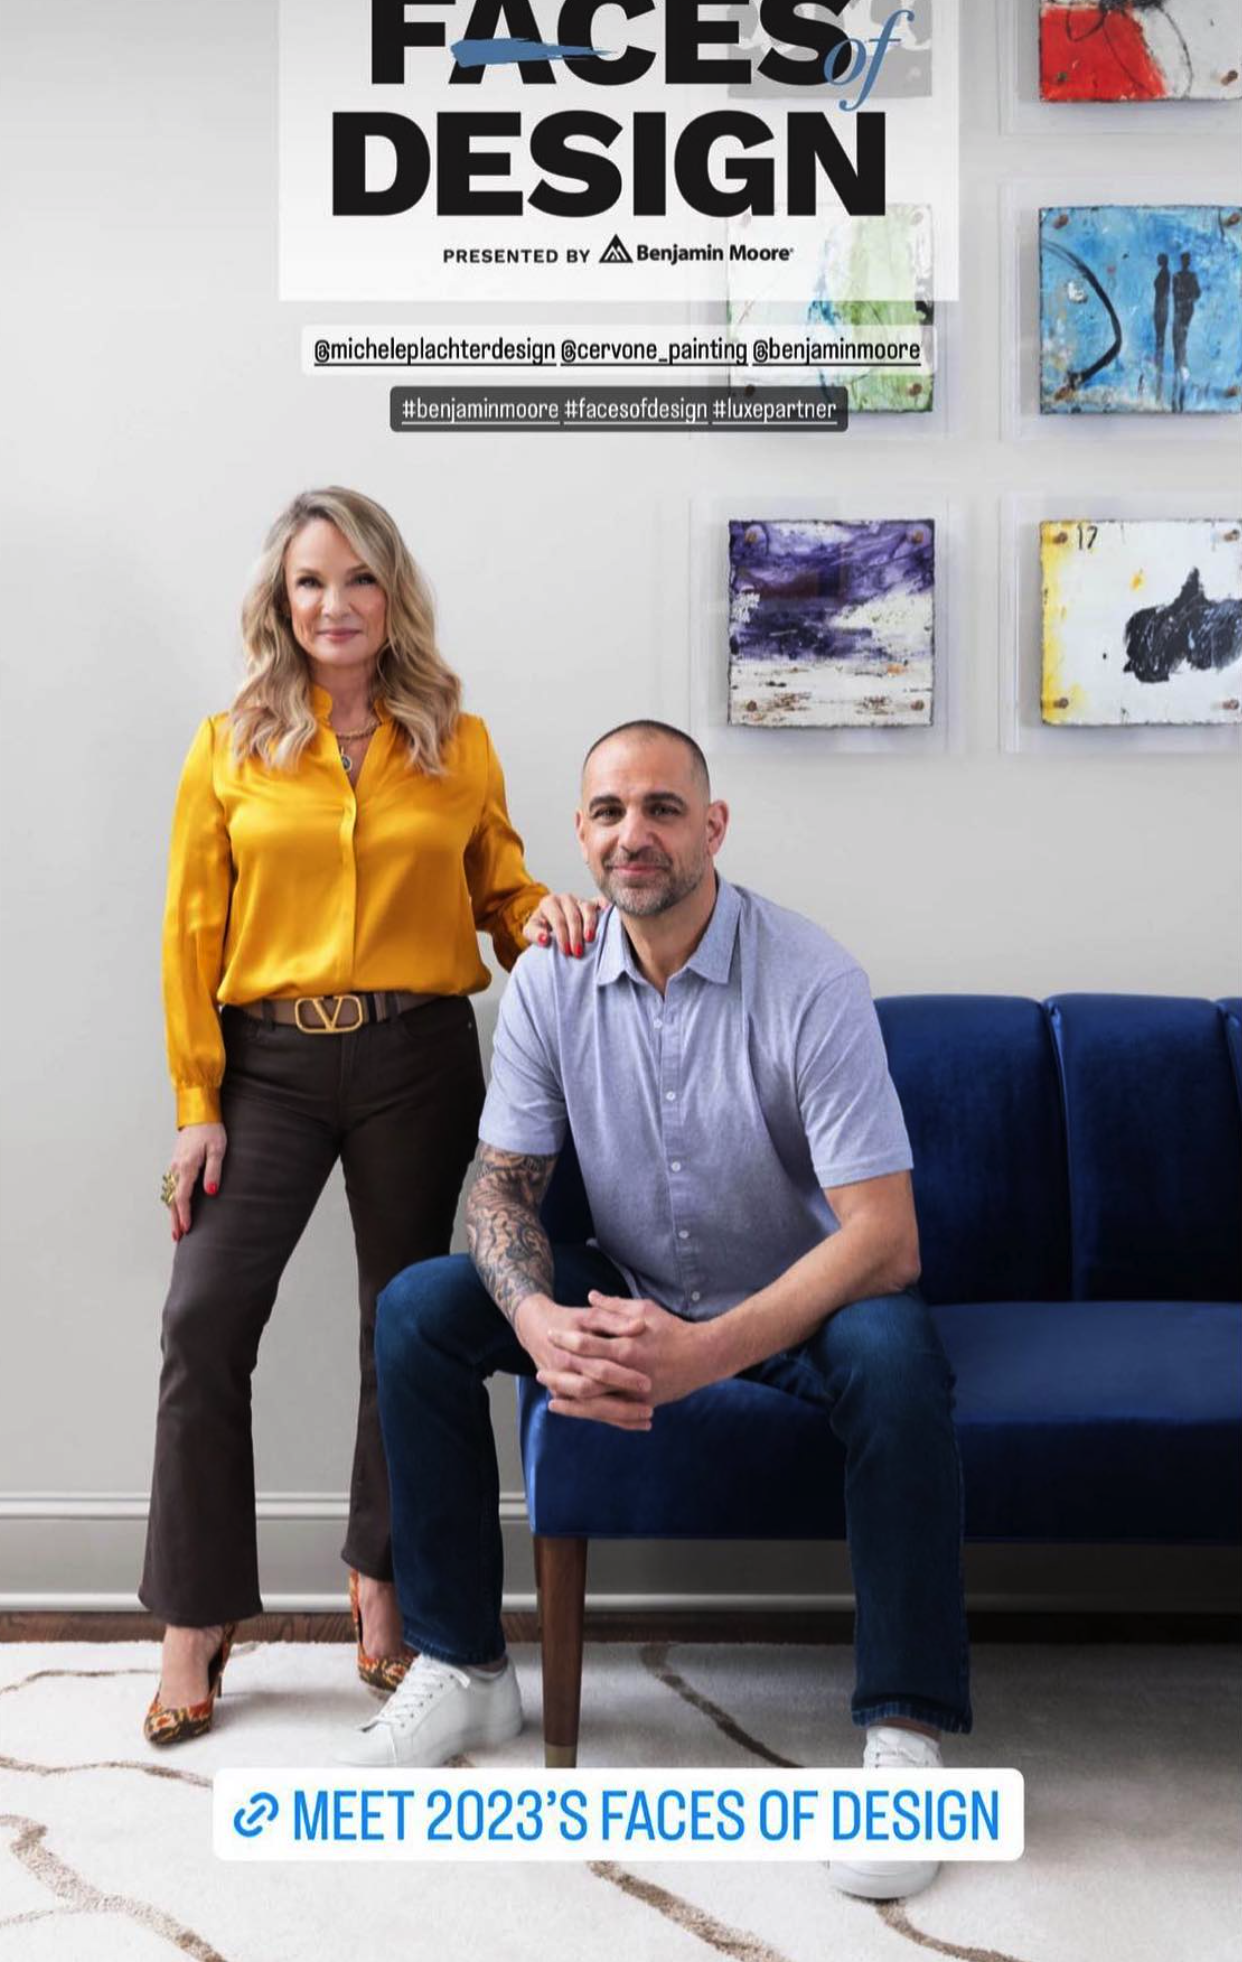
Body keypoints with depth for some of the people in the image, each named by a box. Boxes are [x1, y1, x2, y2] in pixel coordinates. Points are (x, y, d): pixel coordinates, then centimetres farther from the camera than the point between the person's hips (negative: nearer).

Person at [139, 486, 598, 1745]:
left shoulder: (458, 746, 7)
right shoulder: (229, 748, 4)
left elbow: (496, 893, 13)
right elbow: (191, 935, 2)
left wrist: (544, 916, -12)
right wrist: (195, 1105, -4)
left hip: (419, 1060, 1)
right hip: (269, 1061, -1)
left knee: (406, 1322, 9)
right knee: (205, 1317, -10)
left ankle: (380, 1577, 29)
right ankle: (195, 1620, 4)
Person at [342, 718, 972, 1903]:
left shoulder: (810, 983, -22)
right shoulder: (552, 983, -7)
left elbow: (883, 1238, -26)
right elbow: (503, 1181, -3)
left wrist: (704, 1353, -38)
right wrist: (539, 1321, -26)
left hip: (791, 1303, -4)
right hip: (631, 1294, 4)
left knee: (894, 1354, -36)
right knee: (417, 1309, -14)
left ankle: (906, 1730, -21)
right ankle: (462, 1669, -1)